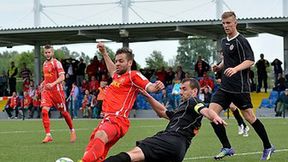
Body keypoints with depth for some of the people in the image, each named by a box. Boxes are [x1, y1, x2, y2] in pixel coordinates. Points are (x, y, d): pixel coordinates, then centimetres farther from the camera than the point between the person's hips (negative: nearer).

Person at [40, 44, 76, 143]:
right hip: (46, 91, 6)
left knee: (63, 112, 6)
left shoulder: (56, 63, -9)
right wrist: (43, 83, 12)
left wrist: (53, 84, -32)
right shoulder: (45, 64, 14)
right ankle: (48, 135, -13)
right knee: (44, 111, -13)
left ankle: (72, 130, 28)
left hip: (57, 90, -6)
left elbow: (62, 77, -18)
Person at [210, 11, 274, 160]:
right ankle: (227, 148, 2)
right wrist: (219, 67, 9)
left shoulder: (241, 41, -10)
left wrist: (235, 69, -33)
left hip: (240, 87, -7)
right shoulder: (224, 42, 14)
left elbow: (250, 60, -18)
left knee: (249, 117, -1)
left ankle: (268, 147, 16)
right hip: (225, 87, 8)